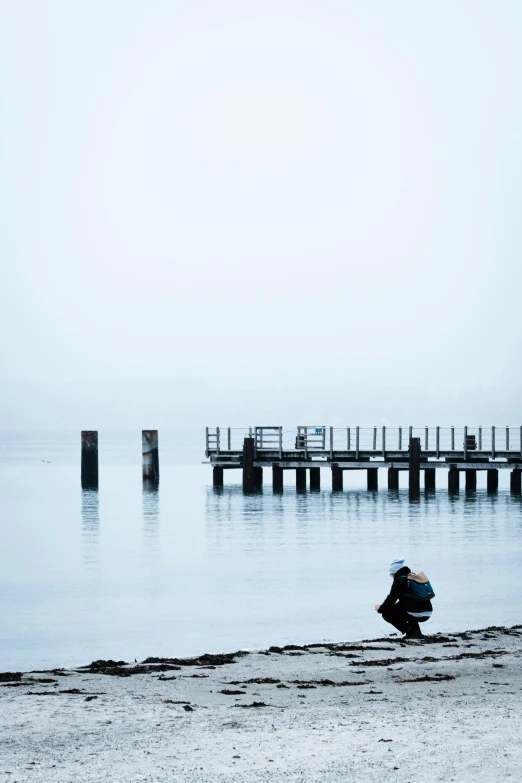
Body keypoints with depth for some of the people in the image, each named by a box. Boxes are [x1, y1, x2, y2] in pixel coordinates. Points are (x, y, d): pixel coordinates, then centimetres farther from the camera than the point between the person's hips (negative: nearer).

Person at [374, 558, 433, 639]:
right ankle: (416, 631, 19)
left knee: (386, 613, 5)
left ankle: (410, 631, -1)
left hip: (416, 613, -8)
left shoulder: (399, 580, -6)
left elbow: (391, 598, -6)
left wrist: (380, 608, 13)